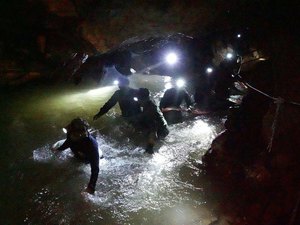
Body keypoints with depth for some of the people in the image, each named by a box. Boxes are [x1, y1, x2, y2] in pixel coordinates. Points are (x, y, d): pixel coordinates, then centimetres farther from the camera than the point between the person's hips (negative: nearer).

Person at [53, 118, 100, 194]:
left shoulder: (92, 144, -51)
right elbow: (68, 142, -9)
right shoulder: (71, 134, -36)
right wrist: (58, 149, 10)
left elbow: (95, 168, -52)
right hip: (77, 155, 4)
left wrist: (91, 188, -61)